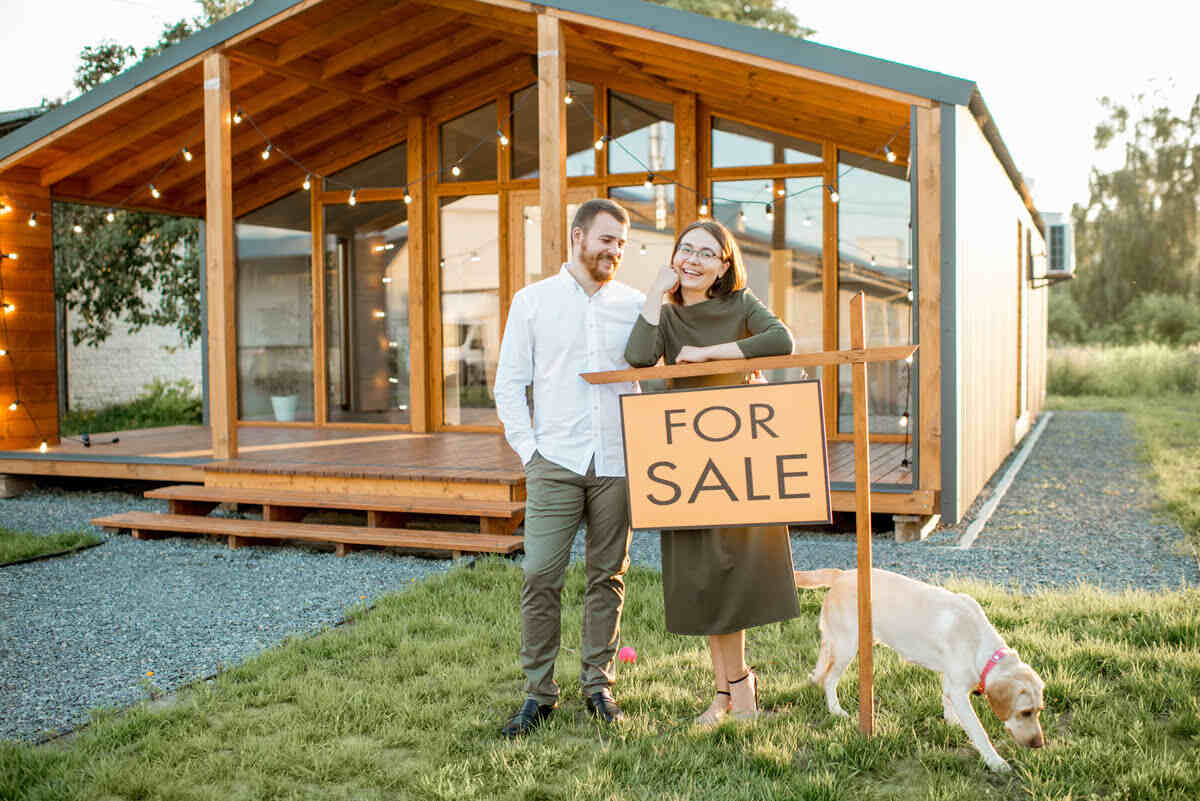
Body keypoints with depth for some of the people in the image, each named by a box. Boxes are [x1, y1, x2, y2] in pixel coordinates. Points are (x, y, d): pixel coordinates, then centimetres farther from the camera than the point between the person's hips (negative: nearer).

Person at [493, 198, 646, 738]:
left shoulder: (634, 304, 10)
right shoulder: (532, 301, 7)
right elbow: (509, 384, 6)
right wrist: (528, 451, -2)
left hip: (618, 464, 2)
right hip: (556, 463, -1)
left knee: (608, 576, 7)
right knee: (540, 577, -4)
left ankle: (598, 684, 19)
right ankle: (538, 694, 7)